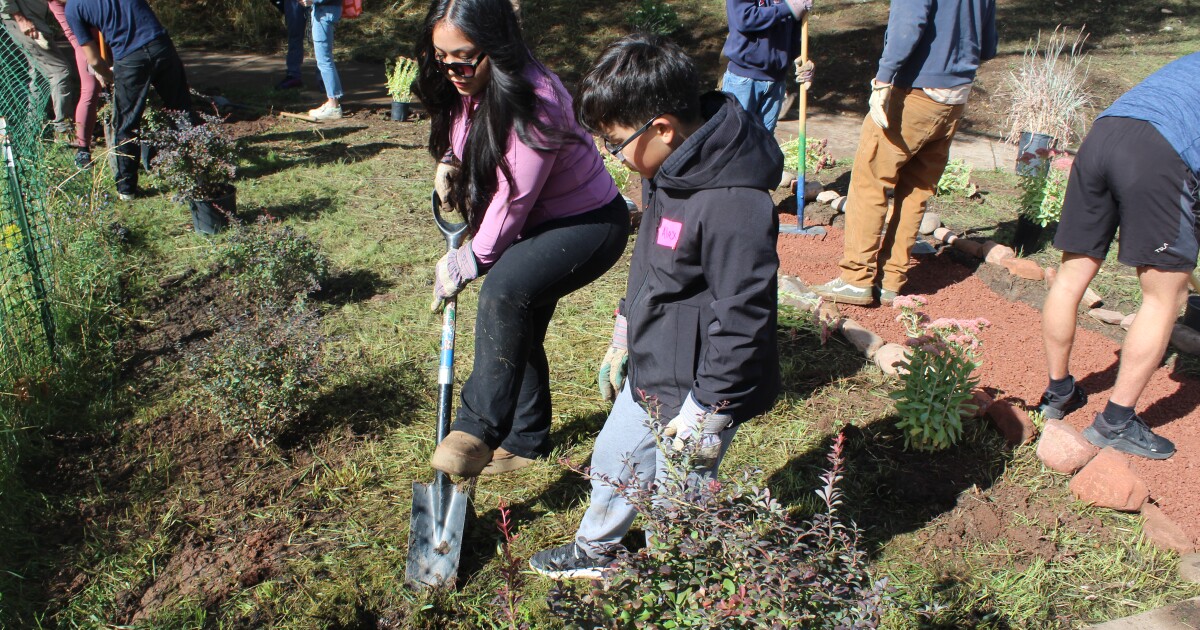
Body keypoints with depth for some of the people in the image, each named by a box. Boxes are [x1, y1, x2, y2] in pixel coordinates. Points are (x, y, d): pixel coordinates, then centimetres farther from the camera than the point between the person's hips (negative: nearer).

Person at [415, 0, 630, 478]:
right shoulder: (464, 89, -4)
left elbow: (513, 201, -26)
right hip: (536, 223, 9)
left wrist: (463, 266, -15)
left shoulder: (534, 101, -30)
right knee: (516, 329, 11)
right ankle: (525, 440, 30)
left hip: (590, 223, -9)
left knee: (505, 288, -33)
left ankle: (479, 426, -24)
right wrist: (451, 166, -7)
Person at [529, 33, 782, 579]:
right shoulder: (666, 172, 0)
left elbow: (743, 319, -27)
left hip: (696, 391, -10)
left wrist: (704, 413, -20)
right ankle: (595, 552, 54)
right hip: (647, 373, 10)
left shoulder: (734, 206, -31)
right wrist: (622, 341, 21)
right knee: (612, 462, 27)